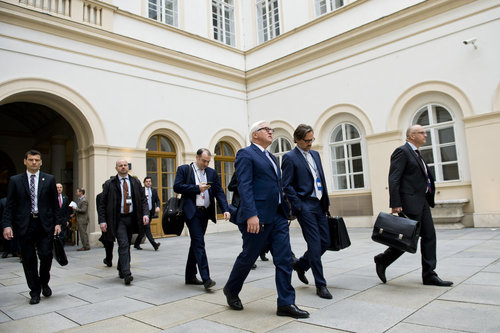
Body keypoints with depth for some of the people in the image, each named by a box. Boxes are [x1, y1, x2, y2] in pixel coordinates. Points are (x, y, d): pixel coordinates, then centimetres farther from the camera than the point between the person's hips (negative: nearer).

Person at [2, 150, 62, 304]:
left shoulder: (49, 179, 6)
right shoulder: (15, 180, 6)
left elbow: (55, 203, 7)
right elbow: (9, 205, 4)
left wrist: (57, 222, 1)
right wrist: (7, 225, -6)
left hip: (45, 224, 0)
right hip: (24, 225, 1)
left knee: (46, 255, -4)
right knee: (29, 260, 6)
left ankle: (44, 282, 24)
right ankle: (35, 291, 19)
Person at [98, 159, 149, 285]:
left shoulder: (136, 182, 8)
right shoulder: (109, 184, 1)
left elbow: (143, 200, 8)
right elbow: (102, 204, 1)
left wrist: (145, 213, -7)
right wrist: (102, 221, -8)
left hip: (131, 218, 4)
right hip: (118, 219, -3)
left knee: (126, 245, 13)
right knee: (123, 244, -14)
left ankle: (121, 269, 30)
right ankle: (126, 274, -13)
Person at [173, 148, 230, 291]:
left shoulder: (212, 173, 13)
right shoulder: (184, 169, 2)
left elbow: (219, 192, 6)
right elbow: (177, 187, -8)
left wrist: (225, 209, -7)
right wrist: (197, 188, -12)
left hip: (205, 212, 5)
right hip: (192, 211, -5)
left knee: (196, 243, 13)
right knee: (199, 242, -12)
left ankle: (190, 276, 24)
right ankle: (205, 278, -13)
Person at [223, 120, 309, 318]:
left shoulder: (270, 157, 20)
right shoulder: (246, 154, -5)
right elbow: (244, 186, -16)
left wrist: (285, 211, 17)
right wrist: (251, 215, -24)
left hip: (278, 216, 8)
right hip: (258, 217, -8)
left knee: (285, 259, 4)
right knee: (248, 257, 7)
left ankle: (286, 303, 12)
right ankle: (231, 290, 31)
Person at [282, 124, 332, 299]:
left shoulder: (315, 154, 16)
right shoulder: (290, 157, -7)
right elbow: (287, 185, -10)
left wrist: (326, 201, 14)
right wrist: (298, 206, -14)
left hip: (319, 205, 8)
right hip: (305, 206, -7)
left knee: (326, 242, 9)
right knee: (315, 245, -4)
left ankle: (301, 264, 32)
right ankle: (320, 285, 10)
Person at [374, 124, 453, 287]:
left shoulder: (416, 153, 20)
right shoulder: (402, 151, -10)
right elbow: (393, 179, -18)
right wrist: (395, 204, -23)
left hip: (422, 201, 10)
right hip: (410, 202, -10)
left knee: (429, 235, 7)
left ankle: (429, 275, 13)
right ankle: (382, 260, 13)